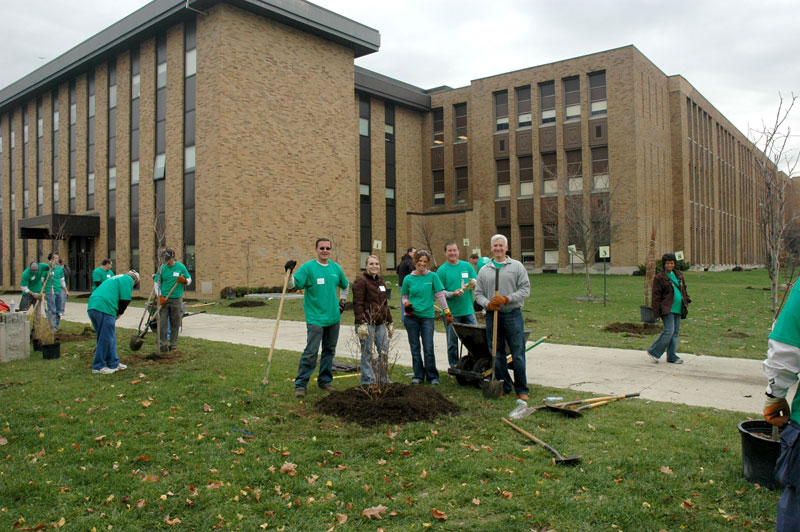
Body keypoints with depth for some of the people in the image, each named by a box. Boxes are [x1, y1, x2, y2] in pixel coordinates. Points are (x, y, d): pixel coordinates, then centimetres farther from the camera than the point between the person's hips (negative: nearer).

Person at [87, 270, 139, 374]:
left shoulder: (115, 278, 32)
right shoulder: (128, 279, 6)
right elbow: (125, 299, -3)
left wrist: (116, 314, 24)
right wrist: (118, 313, 9)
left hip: (92, 307, 9)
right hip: (104, 308, -9)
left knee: (110, 337, 17)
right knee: (106, 338, 0)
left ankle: (113, 363, 24)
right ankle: (98, 367, 6)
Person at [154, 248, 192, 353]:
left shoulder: (181, 267, 1)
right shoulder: (162, 268, 2)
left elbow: (189, 279, 10)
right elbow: (157, 284, 6)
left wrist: (184, 281, -13)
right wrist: (160, 297, -6)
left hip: (177, 299, 0)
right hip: (164, 299, 0)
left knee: (175, 324, 5)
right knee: (162, 323, -3)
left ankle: (173, 345, 16)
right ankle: (162, 346, 2)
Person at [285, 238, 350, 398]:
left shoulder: (336, 268, 8)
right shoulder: (308, 267, -8)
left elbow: (345, 285, 26)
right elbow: (293, 284, -17)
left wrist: (342, 302, 18)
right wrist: (289, 273, -33)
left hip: (334, 317, 6)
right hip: (315, 318, -6)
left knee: (329, 350, 13)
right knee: (311, 352, -9)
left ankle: (325, 381, 25)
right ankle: (300, 384, 0)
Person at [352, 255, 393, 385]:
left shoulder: (380, 281, 17)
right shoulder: (361, 281, -6)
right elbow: (357, 303, -14)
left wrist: (389, 322, 21)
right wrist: (361, 323, -22)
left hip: (380, 323, 7)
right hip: (367, 323, -7)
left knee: (384, 351, 8)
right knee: (367, 353, -1)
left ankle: (384, 380, 21)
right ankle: (368, 382, 8)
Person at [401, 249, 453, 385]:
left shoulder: (432, 276, -1)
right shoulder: (408, 279, 4)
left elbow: (440, 295, 1)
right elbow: (403, 296, 13)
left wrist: (447, 312, -2)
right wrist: (406, 303, -8)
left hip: (427, 316, -2)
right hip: (411, 317, 2)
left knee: (428, 348, -3)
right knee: (415, 348, 8)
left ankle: (432, 376, 11)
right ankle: (418, 375, 20)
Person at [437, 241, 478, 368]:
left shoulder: (467, 266, 8)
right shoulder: (442, 270, -1)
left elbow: (477, 284, 8)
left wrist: (473, 284, -16)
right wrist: (452, 294, -19)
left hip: (468, 310, 2)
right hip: (451, 313, -2)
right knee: (452, 342, 6)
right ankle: (454, 366, 20)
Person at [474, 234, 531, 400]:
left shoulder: (517, 266, 4)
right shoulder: (484, 270, 11)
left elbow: (525, 289, -2)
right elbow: (478, 293, 11)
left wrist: (506, 299, -14)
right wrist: (488, 304, -9)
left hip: (512, 314, -3)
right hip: (492, 315, 3)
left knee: (518, 354, -1)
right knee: (496, 354, 7)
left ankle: (522, 389, 9)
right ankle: (504, 386, 19)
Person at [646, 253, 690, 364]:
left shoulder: (679, 275, 15)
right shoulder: (659, 278, -6)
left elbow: (683, 290, 26)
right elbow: (656, 296, -8)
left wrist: (686, 301, 14)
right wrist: (656, 311, -12)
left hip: (677, 309, 7)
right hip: (667, 309, -7)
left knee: (676, 332, 8)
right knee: (669, 331, -13)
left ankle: (672, 356, 15)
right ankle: (653, 352, 1)